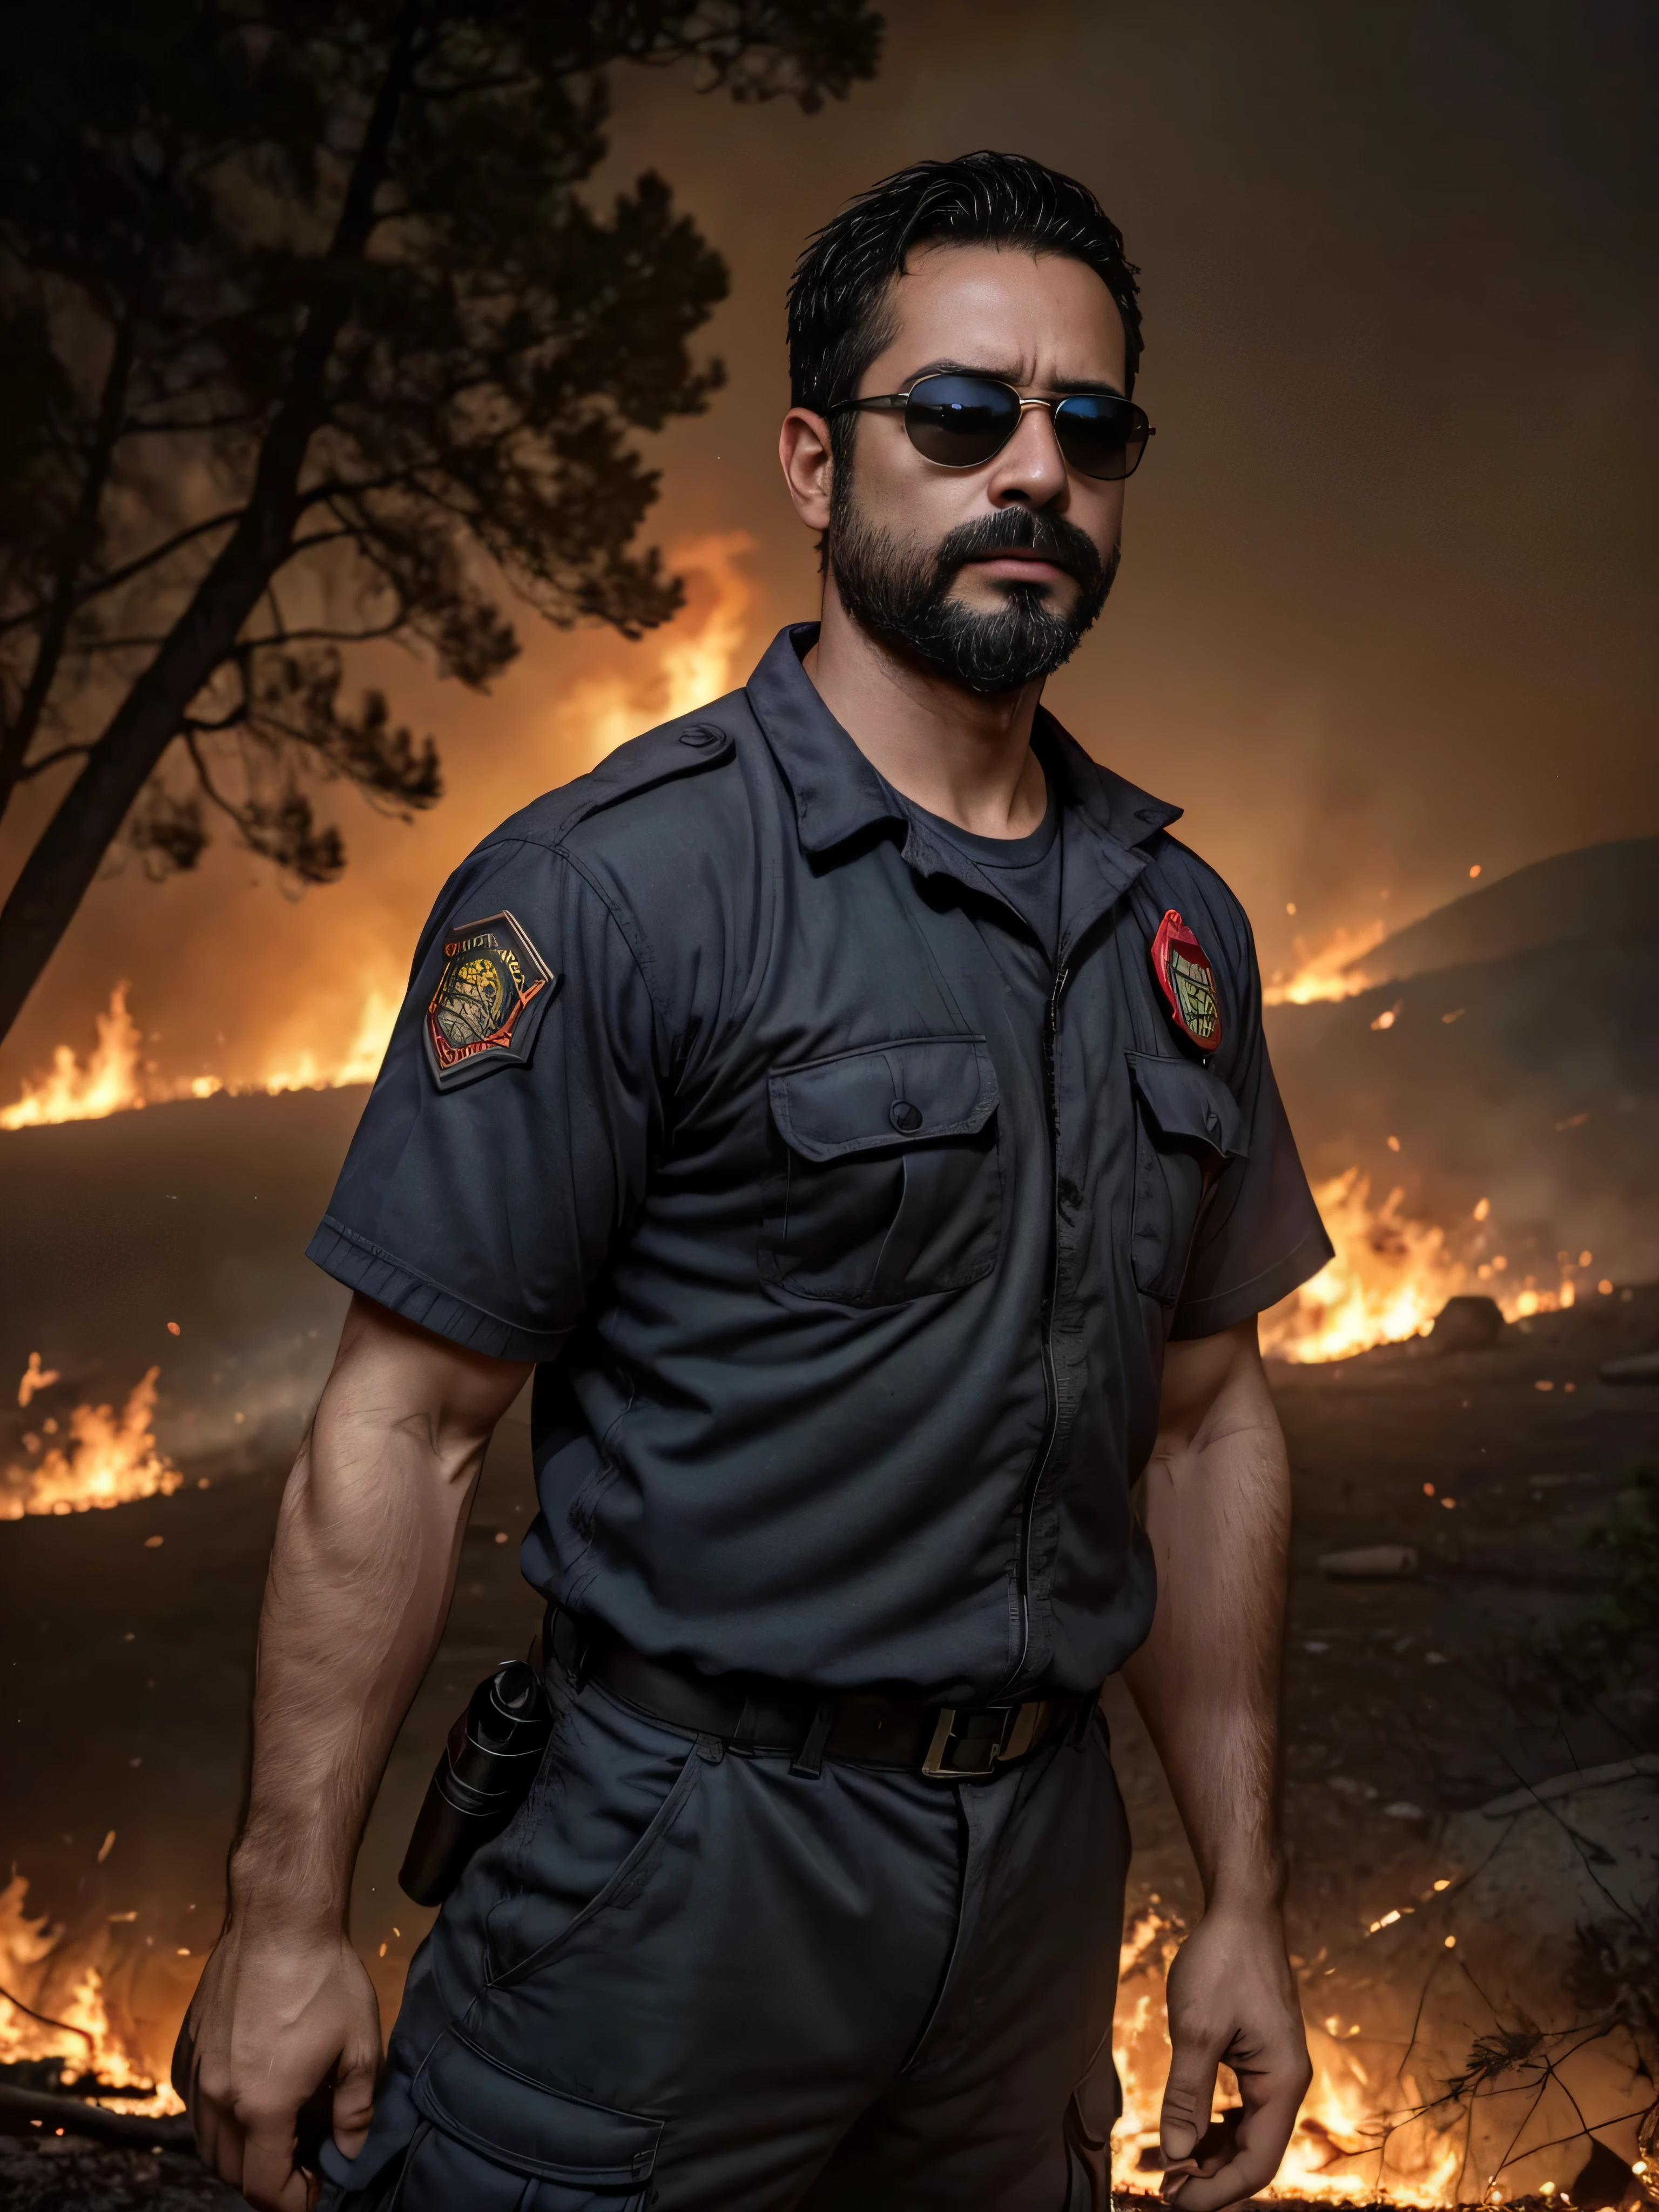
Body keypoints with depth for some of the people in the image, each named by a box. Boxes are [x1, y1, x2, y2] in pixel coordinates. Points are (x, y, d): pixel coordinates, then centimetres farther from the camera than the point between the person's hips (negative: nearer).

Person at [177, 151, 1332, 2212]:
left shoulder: (1183, 927, 5)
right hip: (686, 1866, -5)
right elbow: (401, 1429, -14)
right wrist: (285, 1917, -13)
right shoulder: (612, 890, -14)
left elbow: (1204, 1421, 10)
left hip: (1040, 1874, 6)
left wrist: (1241, 1893, 10)